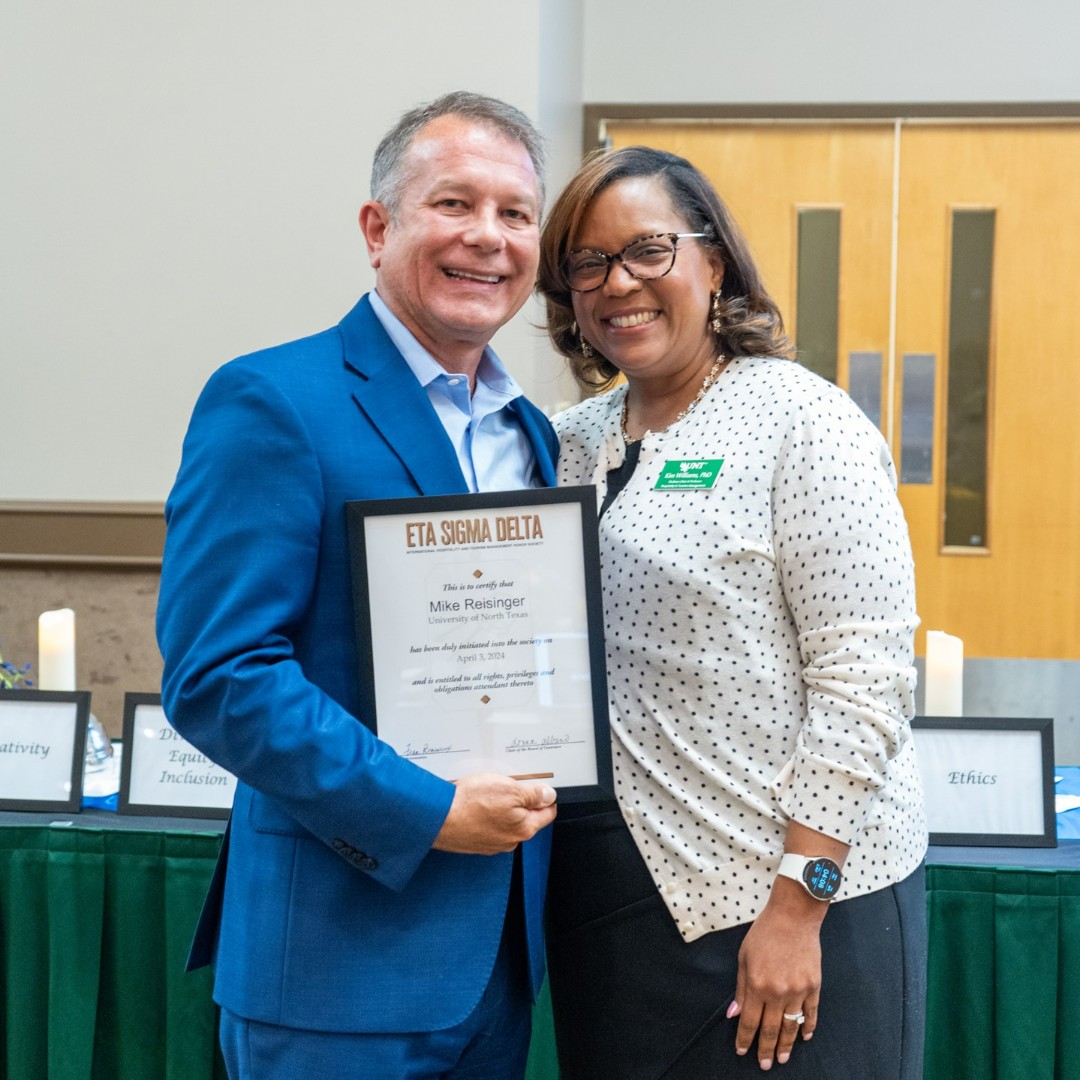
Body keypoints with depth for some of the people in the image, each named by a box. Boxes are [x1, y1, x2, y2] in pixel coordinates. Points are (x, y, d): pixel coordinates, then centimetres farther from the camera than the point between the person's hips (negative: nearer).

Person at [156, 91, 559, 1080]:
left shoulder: (531, 432, 12)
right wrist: (427, 811, -19)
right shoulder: (271, 402, -12)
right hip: (341, 955, -7)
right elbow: (215, 675, -18)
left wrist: (540, 794, 0)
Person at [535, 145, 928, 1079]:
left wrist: (798, 906, -18)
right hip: (608, 897, 6)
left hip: (787, 898, -6)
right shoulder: (574, 442, 9)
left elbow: (866, 673, -14)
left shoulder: (798, 418, -9)